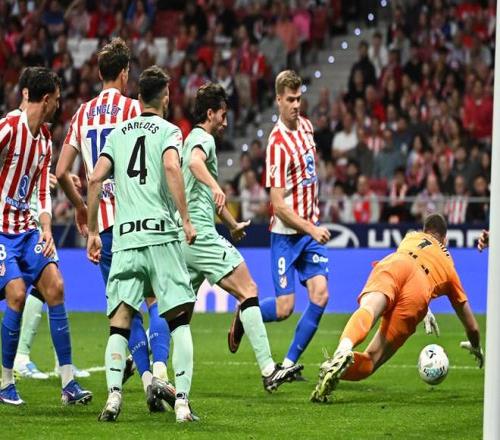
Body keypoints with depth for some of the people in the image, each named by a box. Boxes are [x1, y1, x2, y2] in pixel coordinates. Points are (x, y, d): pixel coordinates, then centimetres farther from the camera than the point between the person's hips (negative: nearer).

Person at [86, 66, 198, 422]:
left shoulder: (119, 132, 16)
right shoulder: (168, 131, 4)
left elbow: (96, 179, 9)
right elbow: (171, 167, -15)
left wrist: (92, 232, 16)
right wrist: (186, 219, -13)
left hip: (124, 237, 3)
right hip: (161, 233, -3)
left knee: (119, 322, 4)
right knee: (180, 320, 2)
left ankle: (114, 394, -14)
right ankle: (182, 402, -8)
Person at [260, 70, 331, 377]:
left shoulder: (306, 126, 5)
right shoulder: (278, 143, -19)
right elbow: (278, 205, -20)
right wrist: (311, 230, -24)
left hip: (311, 229, 6)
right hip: (287, 233, -6)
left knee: (320, 295, -8)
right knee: (284, 308, -7)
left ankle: (289, 363, 3)